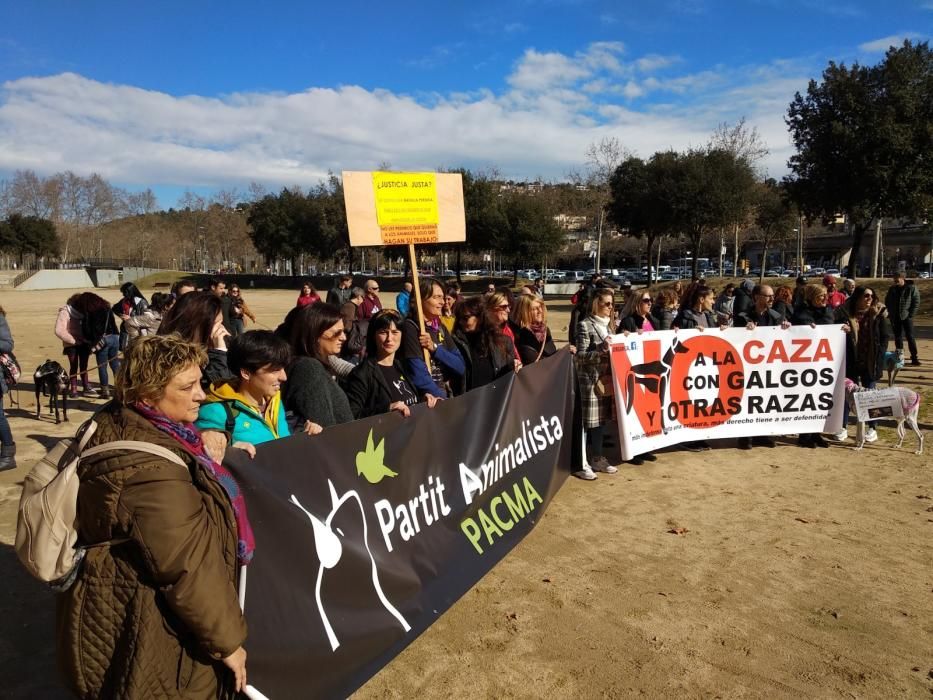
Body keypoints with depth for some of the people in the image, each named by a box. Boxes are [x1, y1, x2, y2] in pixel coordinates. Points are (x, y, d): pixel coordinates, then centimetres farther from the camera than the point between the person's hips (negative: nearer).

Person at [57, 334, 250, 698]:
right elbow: (187, 568, -28)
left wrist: (210, 458, 8)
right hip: (150, 640, -10)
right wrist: (227, 640, -18)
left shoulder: (121, 425, -1)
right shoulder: (150, 469, -32)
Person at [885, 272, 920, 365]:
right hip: (895, 318, 4)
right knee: (898, 338, 7)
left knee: (910, 337, -4)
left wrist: (911, 315, -12)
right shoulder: (892, 289, 8)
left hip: (907, 317, -4)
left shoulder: (912, 288, -4)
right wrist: (890, 314, 5)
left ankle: (914, 357, 1)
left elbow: (916, 302, -5)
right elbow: (887, 302, 16)